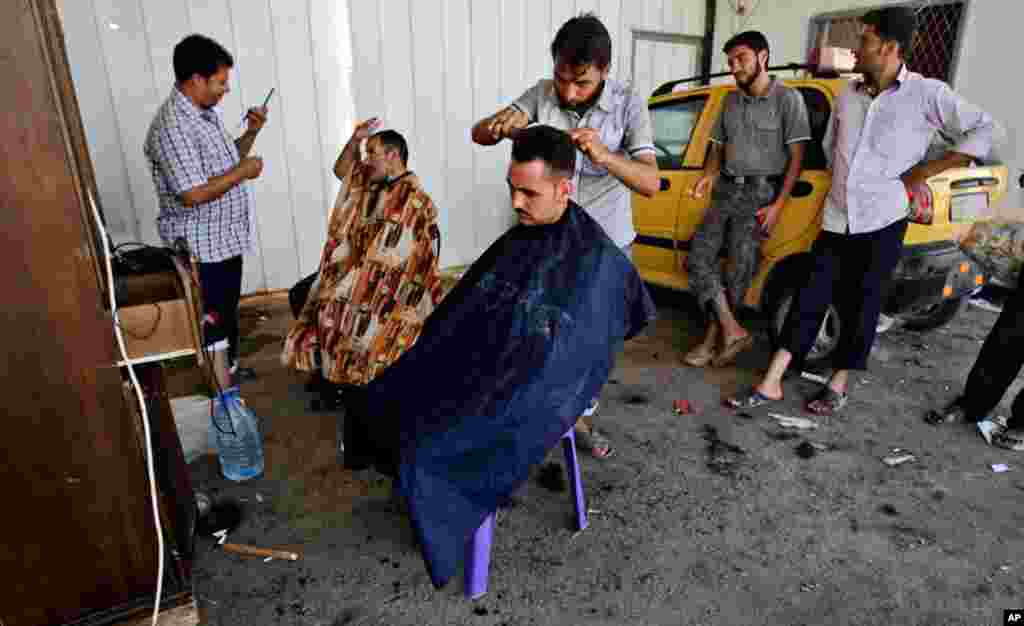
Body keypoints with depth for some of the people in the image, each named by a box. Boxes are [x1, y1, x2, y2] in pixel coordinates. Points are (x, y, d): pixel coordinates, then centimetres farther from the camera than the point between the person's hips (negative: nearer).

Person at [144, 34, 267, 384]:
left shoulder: (206, 111, 7)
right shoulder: (172, 127, -23)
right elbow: (193, 195, -28)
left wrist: (251, 132, 4)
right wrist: (243, 172, -19)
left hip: (226, 237, 9)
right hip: (201, 247, -9)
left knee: (228, 310, 23)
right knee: (211, 319, 5)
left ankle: (229, 367, 41)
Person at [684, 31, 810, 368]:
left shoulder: (788, 98, -3)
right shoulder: (731, 100, 14)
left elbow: (796, 157, -5)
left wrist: (778, 205, -13)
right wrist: (709, 175, -1)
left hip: (761, 193, -5)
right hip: (726, 190, 6)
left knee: (741, 268, -5)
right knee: (699, 256, -7)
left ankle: (713, 337, 5)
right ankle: (732, 330, -5)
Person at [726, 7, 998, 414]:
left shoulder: (927, 94, -3)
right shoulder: (847, 96, 10)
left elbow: (983, 130, 3)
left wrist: (927, 170, -4)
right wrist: (849, 181, 12)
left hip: (882, 221, -4)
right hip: (836, 219, 4)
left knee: (860, 304, 5)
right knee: (811, 298, 2)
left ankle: (838, 384, 20)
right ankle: (770, 383, 4)